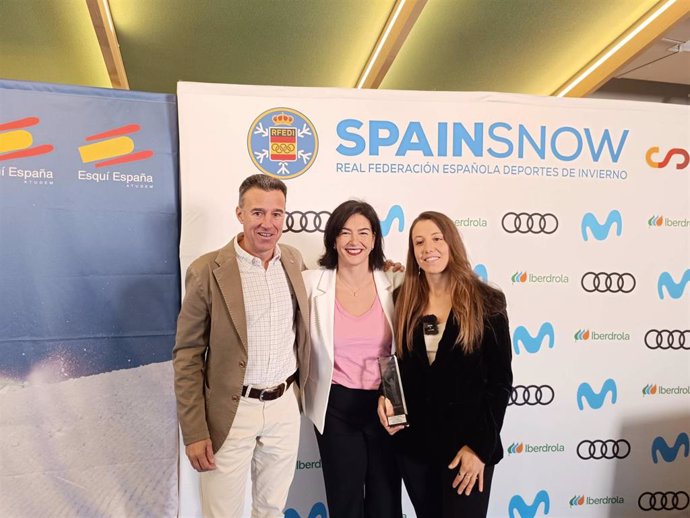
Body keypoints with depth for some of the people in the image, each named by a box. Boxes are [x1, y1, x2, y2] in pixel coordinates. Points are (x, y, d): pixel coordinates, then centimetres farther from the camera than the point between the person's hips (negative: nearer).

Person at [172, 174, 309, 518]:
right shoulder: (207, 271, -12)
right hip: (231, 412, -4)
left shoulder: (294, 261, 3)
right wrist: (194, 432, -12)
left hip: (285, 406, 4)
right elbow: (187, 355, -9)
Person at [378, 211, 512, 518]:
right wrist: (387, 395, -7)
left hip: (467, 442, -3)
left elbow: (501, 380, -7)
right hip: (413, 441, 4)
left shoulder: (486, 302, -7)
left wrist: (480, 446, -12)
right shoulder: (403, 300, 2)